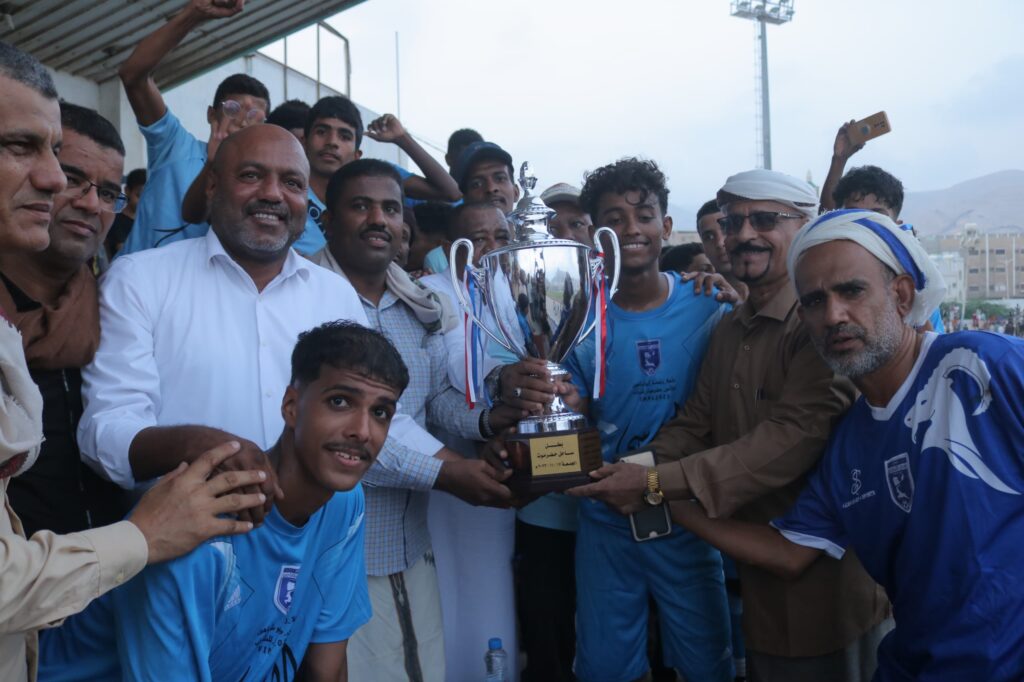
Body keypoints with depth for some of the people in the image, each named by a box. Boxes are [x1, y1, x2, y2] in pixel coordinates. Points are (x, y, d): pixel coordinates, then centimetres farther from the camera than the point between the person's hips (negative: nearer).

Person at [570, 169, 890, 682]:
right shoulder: (729, 329, 7)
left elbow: (794, 435, -30)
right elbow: (694, 423, 4)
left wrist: (660, 483, -31)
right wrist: (634, 471, -15)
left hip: (825, 575, -7)